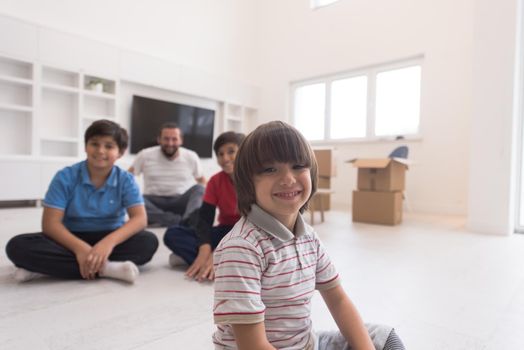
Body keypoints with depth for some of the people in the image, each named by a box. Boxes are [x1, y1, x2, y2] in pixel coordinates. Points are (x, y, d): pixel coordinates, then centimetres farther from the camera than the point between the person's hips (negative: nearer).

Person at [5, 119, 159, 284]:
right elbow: (50, 223, -13)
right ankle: (106, 268, -32)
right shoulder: (65, 177, -8)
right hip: (73, 240, 0)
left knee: (149, 242, -29)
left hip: (109, 239, 0)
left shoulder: (126, 180, -8)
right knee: (18, 246, -24)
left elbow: (140, 218, -19)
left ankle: (54, 266, -25)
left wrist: (109, 242, -38)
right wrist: (79, 247, -33)